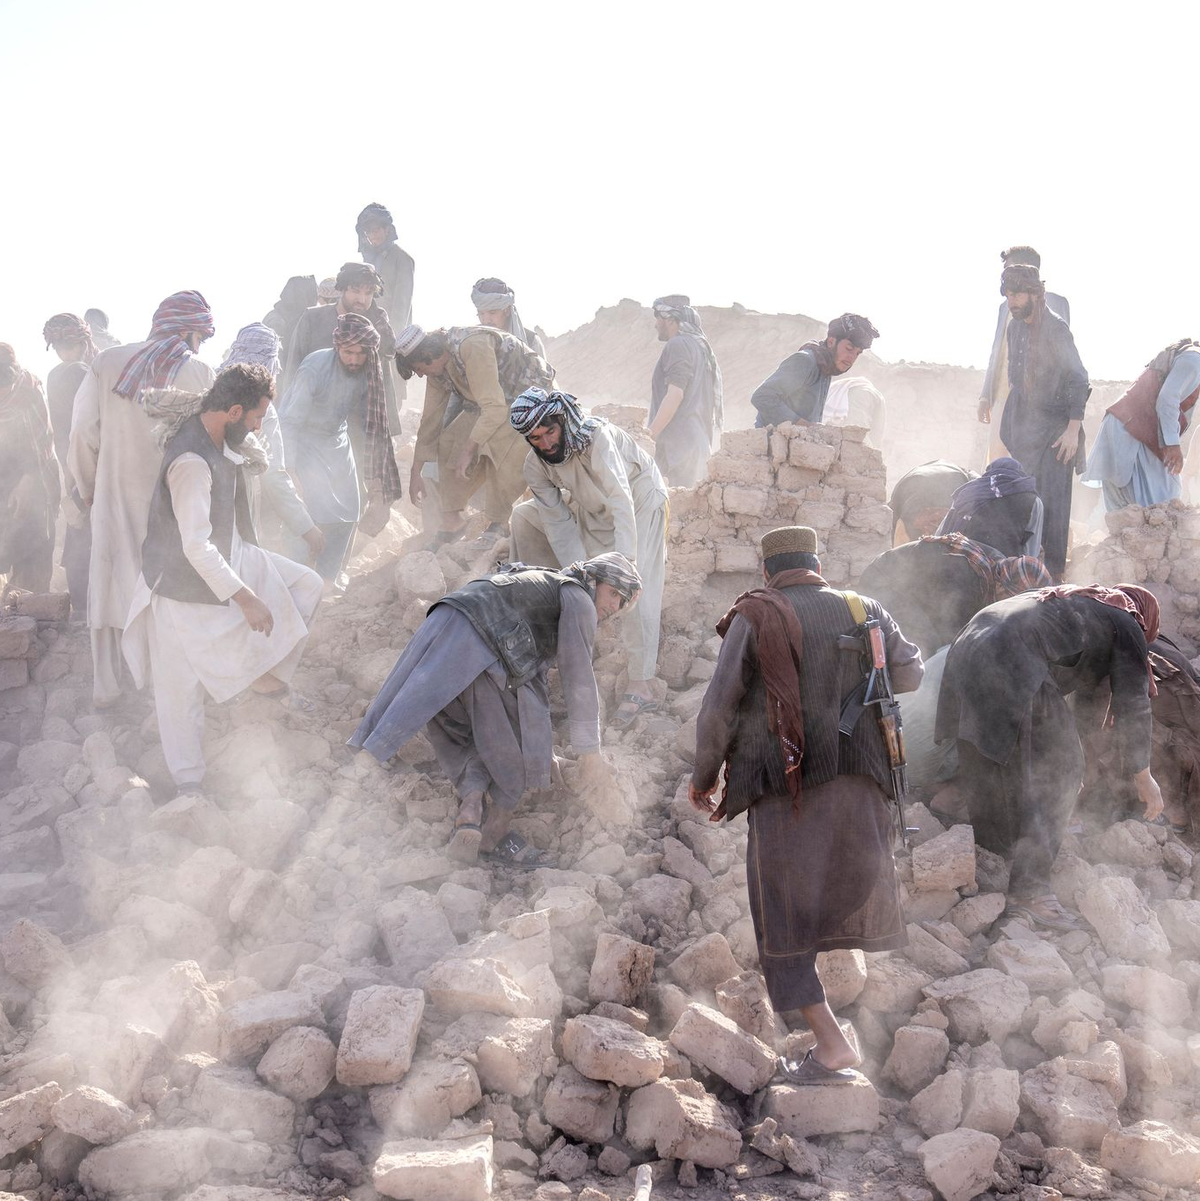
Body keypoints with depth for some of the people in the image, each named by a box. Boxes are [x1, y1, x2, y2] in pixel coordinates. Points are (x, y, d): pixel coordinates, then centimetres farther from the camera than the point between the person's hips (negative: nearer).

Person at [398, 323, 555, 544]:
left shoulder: (471, 346, -33)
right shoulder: (437, 369, -3)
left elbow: (494, 409, -34)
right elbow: (430, 420, 6)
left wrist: (468, 450, -28)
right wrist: (415, 474, 7)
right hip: (495, 402, 9)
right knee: (450, 442, -1)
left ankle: (498, 524, -11)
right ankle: (452, 520, 7)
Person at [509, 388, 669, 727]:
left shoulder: (596, 437, -37)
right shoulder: (535, 466, -18)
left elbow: (622, 502, -46)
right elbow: (560, 525, -18)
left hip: (640, 499, -6)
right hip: (592, 508, 6)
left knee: (635, 589, -22)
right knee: (523, 516, 4)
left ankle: (641, 686, -23)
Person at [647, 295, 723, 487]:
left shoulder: (677, 345, -9)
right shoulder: (701, 345, 21)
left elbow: (675, 394, -18)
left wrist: (650, 436, -16)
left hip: (678, 442, -10)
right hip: (700, 442, 10)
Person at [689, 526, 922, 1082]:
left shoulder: (753, 620, -2)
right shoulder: (864, 611, 8)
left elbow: (718, 708, -5)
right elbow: (910, 675, 18)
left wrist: (703, 776, 7)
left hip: (783, 786, -4)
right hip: (857, 781, 4)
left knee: (784, 915, 1)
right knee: (846, 886, 21)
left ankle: (832, 1045, -7)